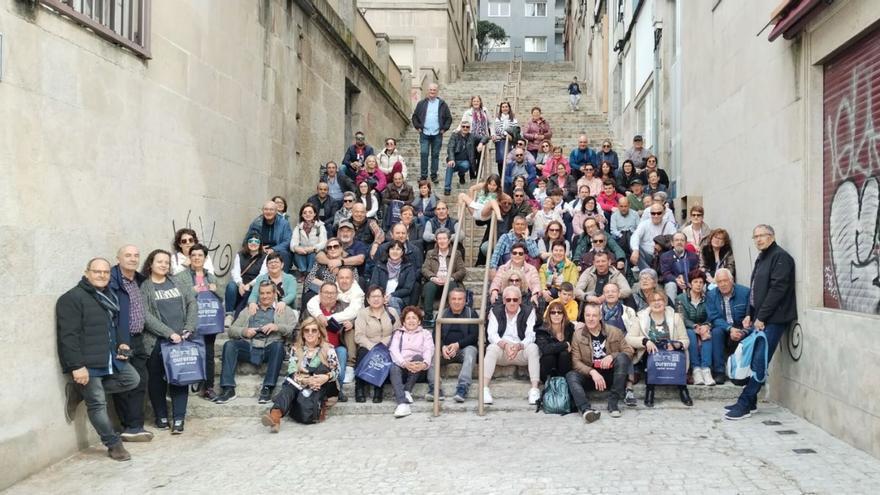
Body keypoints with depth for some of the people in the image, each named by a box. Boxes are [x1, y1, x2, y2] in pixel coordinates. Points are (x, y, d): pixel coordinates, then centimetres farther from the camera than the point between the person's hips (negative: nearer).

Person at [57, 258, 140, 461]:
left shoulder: (109, 296, 15)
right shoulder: (72, 298, -13)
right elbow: (69, 336, -18)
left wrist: (122, 343, 8)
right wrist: (77, 366, -22)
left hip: (110, 358, 8)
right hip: (87, 362, -8)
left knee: (132, 379, 9)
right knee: (98, 404, -2)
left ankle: (82, 391, 13)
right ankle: (114, 444, 12)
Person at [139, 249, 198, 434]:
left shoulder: (176, 282, 13)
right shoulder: (144, 287, 0)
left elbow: (192, 303, 9)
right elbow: (145, 315, -10)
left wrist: (189, 328, -5)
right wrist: (169, 333, -16)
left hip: (182, 339, 3)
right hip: (156, 341, -3)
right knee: (157, 380, 6)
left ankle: (178, 419, 4)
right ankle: (161, 417, 19)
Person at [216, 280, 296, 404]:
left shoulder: (285, 311, 20)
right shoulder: (248, 310, 29)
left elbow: (295, 330, 4)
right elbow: (231, 330, 20)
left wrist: (277, 327, -13)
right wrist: (244, 331, -2)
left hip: (269, 348, -2)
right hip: (249, 347, 3)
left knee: (278, 345, -35)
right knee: (229, 344, -25)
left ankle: (267, 388, -34)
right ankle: (228, 389, -29)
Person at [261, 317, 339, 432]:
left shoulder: (327, 349, 7)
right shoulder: (296, 349, 10)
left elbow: (336, 369, 1)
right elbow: (291, 372, 0)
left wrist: (326, 377, -22)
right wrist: (306, 380, -20)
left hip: (322, 387, 1)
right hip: (300, 385, -1)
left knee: (322, 367, -30)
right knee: (289, 384, -35)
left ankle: (317, 407, -27)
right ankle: (275, 414, -57)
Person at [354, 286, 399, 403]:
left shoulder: (391, 312, 12)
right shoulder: (362, 313, 7)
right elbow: (359, 336, -5)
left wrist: (384, 345, -15)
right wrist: (373, 347, -20)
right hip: (367, 348, 0)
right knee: (363, 353, -33)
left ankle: (378, 390, -22)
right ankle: (360, 388, -22)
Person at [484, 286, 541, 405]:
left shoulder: (529, 311, 2)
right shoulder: (495, 312, 6)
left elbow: (530, 335, -9)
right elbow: (492, 334, -8)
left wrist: (518, 346, -31)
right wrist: (505, 344, -28)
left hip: (521, 351, 0)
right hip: (502, 352, 0)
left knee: (533, 348, -30)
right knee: (492, 348, -30)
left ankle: (534, 390, -34)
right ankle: (484, 389, -37)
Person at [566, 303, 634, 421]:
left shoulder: (615, 331, 0)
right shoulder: (578, 334, -1)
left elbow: (629, 351, -2)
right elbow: (575, 361, -7)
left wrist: (612, 356, -22)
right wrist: (592, 372, -24)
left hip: (611, 376, 0)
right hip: (590, 376, 0)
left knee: (622, 357, -27)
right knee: (570, 376, -27)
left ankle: (613, 403, -25)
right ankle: (586, 409, -50)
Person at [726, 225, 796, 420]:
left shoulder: (780, 257, -9)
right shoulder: (761, 258, 19)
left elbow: (777, 289, -17)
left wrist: (761, 317, -16)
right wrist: (750, 315, 10)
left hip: (773, 320, -9)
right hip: (760, 319, 9)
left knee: (759, 362, -10)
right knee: (754, 359, 8)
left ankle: (744, 404, -10)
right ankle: (749, 402, 15)